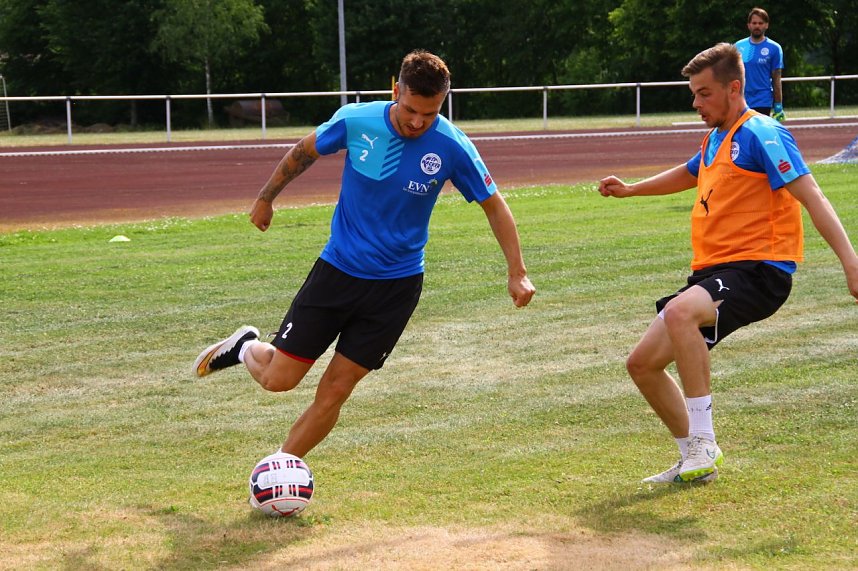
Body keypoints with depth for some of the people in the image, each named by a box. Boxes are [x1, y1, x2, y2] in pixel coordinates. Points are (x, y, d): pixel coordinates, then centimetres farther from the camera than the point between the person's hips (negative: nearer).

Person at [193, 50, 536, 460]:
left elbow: (494, 205, -1)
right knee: (278, 377, -1)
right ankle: (246, 348, 34)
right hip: (338, 268, 1)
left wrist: (517, 272, -6)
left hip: (397, 284, 0)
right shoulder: (356, 120, -14)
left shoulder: (453, 148, -15)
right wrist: (266, 198, 17)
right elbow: (305, 152, 7)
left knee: (334, 391, -2)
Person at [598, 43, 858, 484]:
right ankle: (694, 462, 22)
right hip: (712, 272, 9)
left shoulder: (759, 134, -10)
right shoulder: (715, 140, 18)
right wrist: (630, 189, 36)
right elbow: (688, 174, 42)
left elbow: (810, 195, -20)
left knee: (679, 312, -38)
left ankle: (703, 443, -28)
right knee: (642, 364, 6)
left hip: (758, 270, -9)